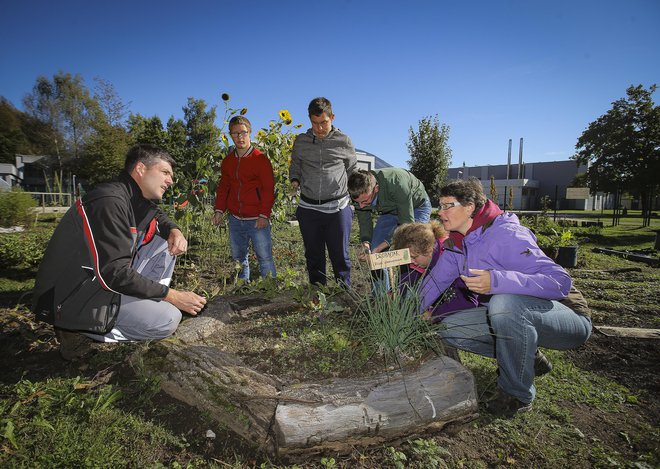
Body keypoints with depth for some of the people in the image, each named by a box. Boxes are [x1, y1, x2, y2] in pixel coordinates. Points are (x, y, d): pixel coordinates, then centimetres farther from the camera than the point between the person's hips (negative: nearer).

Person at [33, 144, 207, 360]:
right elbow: (114, 275, -29)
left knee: (166, 240, 4)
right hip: (75, 298, -9)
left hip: (105, 278, 9)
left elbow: (160, 217, 21)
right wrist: (171, 296, -21)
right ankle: (79, 329, -7)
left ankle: (149, 302, 4)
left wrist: (174, 230, -5)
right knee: (168, 319, -21)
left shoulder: (135, 197, 1)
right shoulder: (109, 201, -25)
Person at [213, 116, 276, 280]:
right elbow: (223, 187, 16)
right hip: (235, 219, 6)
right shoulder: (227, 161, 10)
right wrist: (219, 210, 5)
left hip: (257, 220, -6)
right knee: (238, 258, 15)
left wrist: (264, 215, -14)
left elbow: (268, 189, -9)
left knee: (265, 258, 0)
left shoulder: (260, 159, -7)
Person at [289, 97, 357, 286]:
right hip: (308, 208, 3)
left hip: (338, 208, -2)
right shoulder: (301, 141, 6)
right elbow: (295, 166, 19)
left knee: (340, 255, 5)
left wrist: (353, 200, 7)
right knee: (313, 255, 13)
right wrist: (295, 180, -3)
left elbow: (353, 171, 11)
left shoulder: (344, 142, 1)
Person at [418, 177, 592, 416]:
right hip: (509, 316, 8)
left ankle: (517, 393, -14)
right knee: (449, 329, -4)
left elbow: (560, 281, -32)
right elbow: (435, 281, 11)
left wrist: (497, 281, -45)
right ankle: (527, 359, 11)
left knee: (504, 303, -39)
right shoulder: (457, 244, 1)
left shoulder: (505, 235, -25)